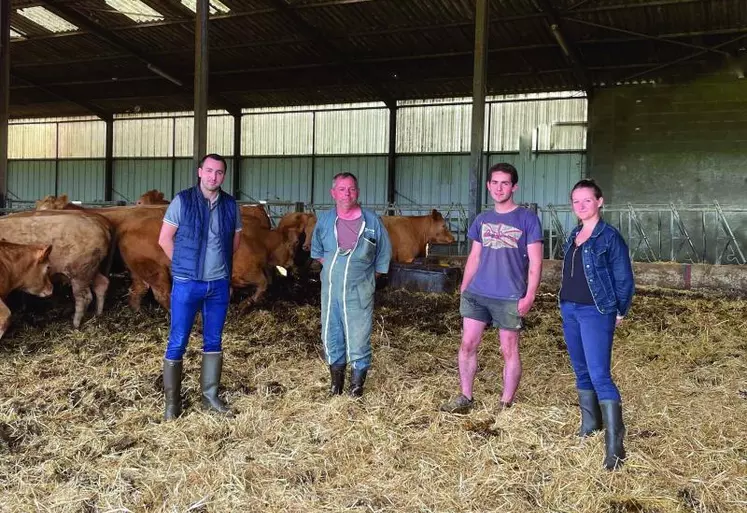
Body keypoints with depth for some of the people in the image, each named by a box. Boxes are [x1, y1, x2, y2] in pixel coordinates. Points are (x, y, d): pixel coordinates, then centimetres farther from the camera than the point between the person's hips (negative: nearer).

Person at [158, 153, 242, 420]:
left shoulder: (230, 205, 3)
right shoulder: (183, 201, -6)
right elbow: (164, 239, -1)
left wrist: (220, 265, 12)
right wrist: (183, 265, 4)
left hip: (219, 284, 4)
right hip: (187, 283, -3)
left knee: (213, 341, 12)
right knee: (177, 342, 1)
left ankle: (210, 396, 23)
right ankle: (172, 403, 11)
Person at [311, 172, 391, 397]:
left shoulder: (372, 221, -5)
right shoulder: (324, 220, 2)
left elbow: (383, 256, 6)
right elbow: (317, 251, 19)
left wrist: (366, 278, 7)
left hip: (359, 294, -3)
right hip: (329, 291, 3)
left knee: (358, 339, 0)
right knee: (331, 336, 13)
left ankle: (357, 385, 16)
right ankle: (336, 381, 30)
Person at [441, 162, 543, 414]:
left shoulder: (527, 218, -3)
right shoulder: (482, 220, 10)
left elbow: (535, 262, -5)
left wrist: (529, 296, -12)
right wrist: (463, 289, 12)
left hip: (509, 298, -4)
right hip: (475, 294, 4)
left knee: (509, 350, 5)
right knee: (467, 345, 5)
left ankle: (506, 404, 17)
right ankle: (465, 398, 19)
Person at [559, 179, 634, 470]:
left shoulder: (610, 237, -9)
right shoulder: (574, 236, 12)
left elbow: (624, 279, -5)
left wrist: (619, 312, -1)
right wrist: (567, 303, 14)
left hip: (596, 312, -7)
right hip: (569, 310, 7)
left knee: (599, 376, -13)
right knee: (582, 372, 15)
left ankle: (614, 445, -10)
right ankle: (589, 425, 30)